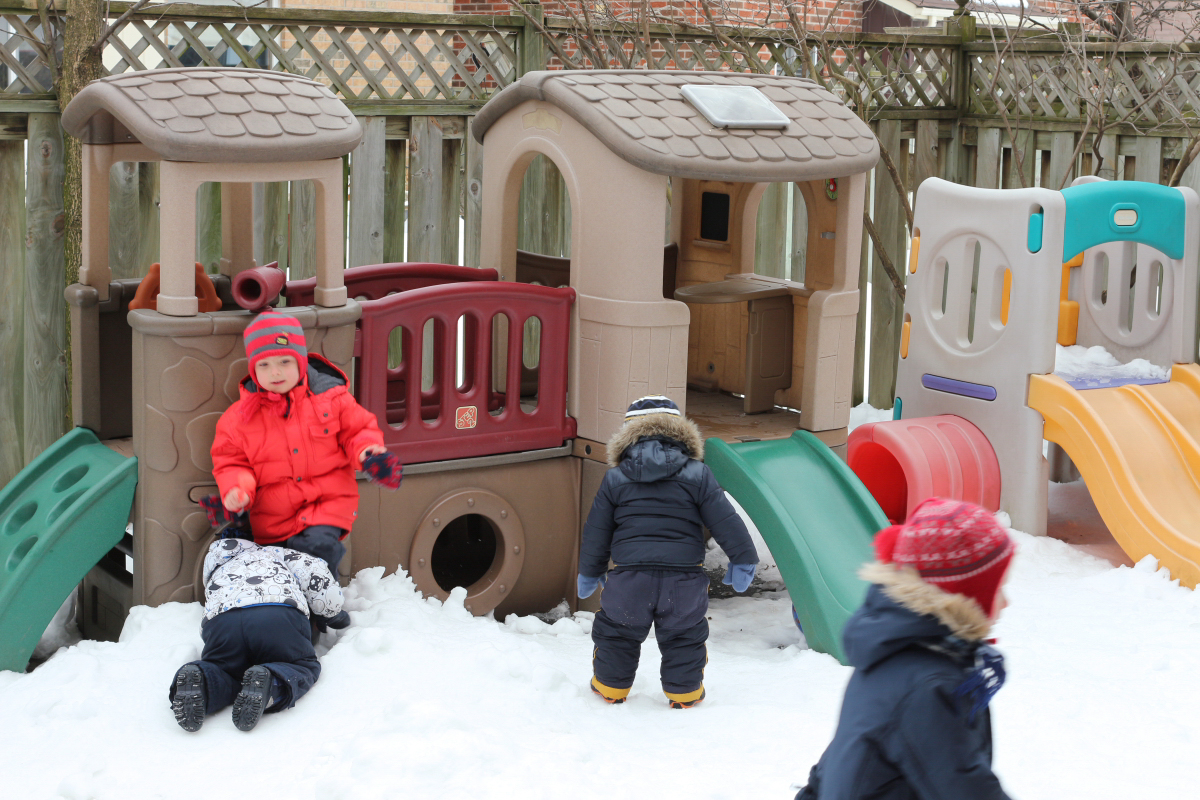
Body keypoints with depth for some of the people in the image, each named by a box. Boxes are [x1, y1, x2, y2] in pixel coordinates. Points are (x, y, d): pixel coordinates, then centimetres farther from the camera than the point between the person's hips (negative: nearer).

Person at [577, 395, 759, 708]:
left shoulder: (615, 478, 3)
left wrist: (590, 571, 23)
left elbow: (596, 530, 10)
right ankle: (684, 693, 25)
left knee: (616, 634, 20)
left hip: (629, 577, 0)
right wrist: (743, 559, 11)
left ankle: (610, 688, 31)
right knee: (685, 638, 18)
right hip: (684, 577, 0)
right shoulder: (697, 475, -1)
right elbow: (725, 521, 0)